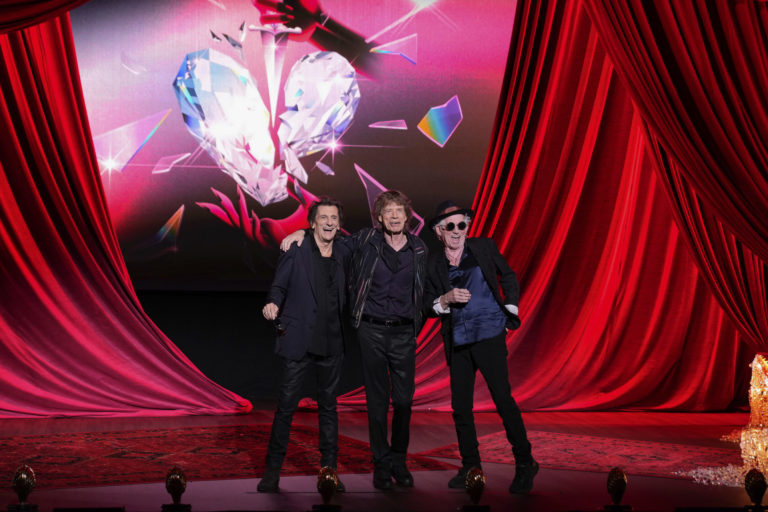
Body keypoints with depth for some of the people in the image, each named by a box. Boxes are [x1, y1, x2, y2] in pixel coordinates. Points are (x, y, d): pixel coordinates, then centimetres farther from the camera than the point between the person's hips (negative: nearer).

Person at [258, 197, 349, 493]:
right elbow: (279, 286, -1)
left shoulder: (343, 256, 11)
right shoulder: (296, 251, -1)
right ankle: (273, 471, 7)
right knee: (286, 404, -2)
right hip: (299, 340, -4)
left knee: (328, 406, 9)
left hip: (332, 343, 4)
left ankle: (329, 469, 16)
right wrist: (273, 304, -20)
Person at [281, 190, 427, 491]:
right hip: (372, 330, -1)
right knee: (377, 400, 2)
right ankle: (382, 464, 10)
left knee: (404, 400, 2)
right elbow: (334, 243, 14)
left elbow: (423, 291, 14)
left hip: (404, 333, 2)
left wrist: (417, 325, 9)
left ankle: (399, 461, 17)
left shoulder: (419, 249, 5)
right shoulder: (366, 241, 0)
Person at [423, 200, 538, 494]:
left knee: (504, 401, -8)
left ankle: (525, 464, 4)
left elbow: (509, 278, 14)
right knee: (460, 407, 5)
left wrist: (510, 313, 6)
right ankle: (470, 467, 18)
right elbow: (427, 306, 8)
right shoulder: (434, 265, 7)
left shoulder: (485, 248, 3)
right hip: (457, 343, 3)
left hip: (489, 337, -3)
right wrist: (446, 299, -11)